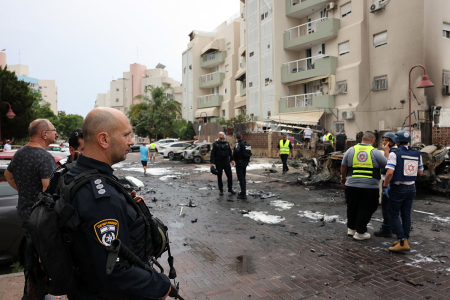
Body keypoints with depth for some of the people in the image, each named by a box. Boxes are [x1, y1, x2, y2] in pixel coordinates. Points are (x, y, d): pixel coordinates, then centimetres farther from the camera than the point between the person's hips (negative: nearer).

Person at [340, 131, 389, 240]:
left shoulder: (351, 150, 4)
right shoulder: (375, 152, -5)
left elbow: (343, 167, 9)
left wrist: (343, 178, 24)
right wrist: (386, 152, 13)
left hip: (351, 186, 3)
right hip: (370, 187, -3)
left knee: (352, 208, 17)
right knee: (365, 210, 9)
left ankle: (351, 228, 31)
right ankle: (360, 232, 16)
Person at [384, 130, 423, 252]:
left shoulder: (395, 154, -14)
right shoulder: (417, 154, 4)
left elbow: (390, 172, -23)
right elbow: (420, 173, 13)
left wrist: (385, 185, -9)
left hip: (397, 188, -6)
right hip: (411, 188, 6)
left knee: (393, 215, 3)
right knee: (406, 215, 14)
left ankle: (402, 242, -4)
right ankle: (404, 240, 22)